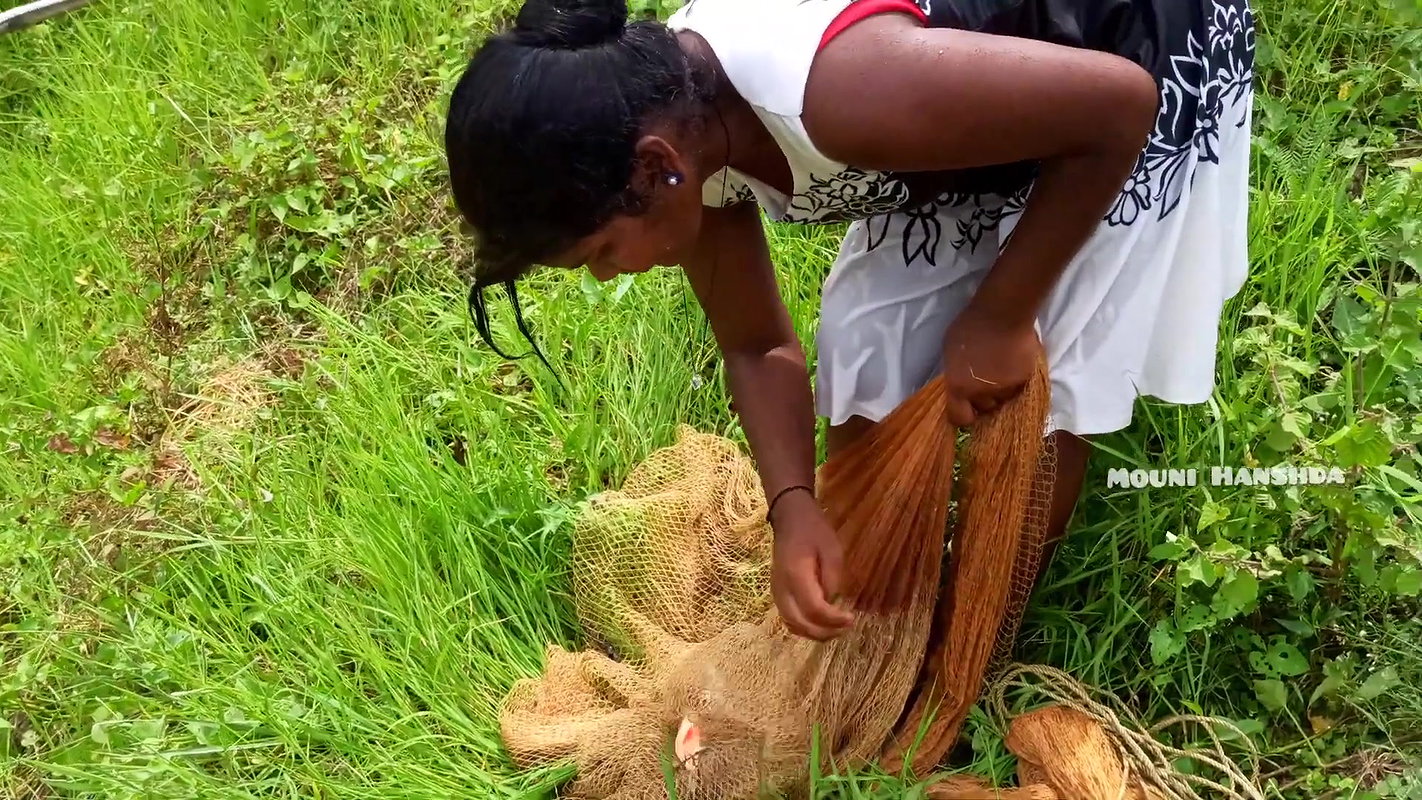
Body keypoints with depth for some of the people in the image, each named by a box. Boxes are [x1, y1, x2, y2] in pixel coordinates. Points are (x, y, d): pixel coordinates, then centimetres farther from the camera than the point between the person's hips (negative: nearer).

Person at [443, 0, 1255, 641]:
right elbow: (759, 347, -4)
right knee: (871, 373, 3)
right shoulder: (677, 111, -16)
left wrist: (999, 317, -24)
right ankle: (853, 646, 27)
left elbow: (1120, 103, -32)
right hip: (991, 94, 6)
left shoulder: (843, 98, -44)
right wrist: (793, 507, -18)